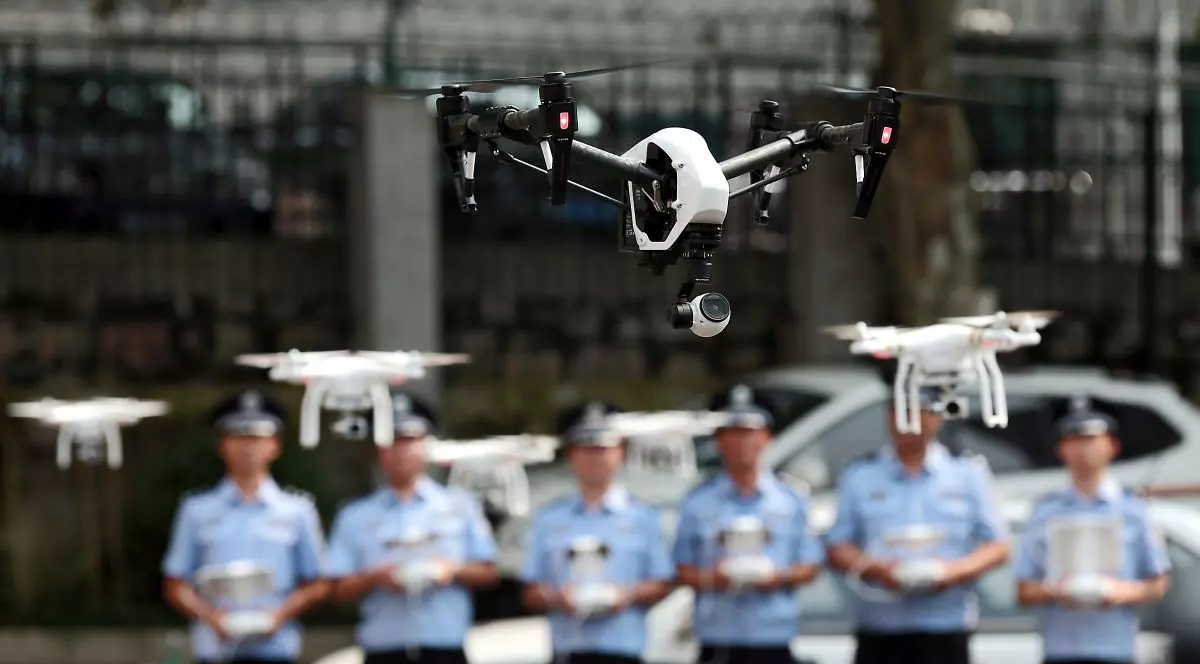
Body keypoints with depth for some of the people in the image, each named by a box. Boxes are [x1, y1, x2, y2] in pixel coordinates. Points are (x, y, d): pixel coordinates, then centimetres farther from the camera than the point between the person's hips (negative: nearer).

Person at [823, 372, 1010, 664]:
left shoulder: (968, 473, 8)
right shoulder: (860, 477, 10)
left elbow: (997, 547, 6)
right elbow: (837, 549, 7)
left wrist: (955, 571, -13)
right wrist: (875, 568, -14)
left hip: (945, 632, -1)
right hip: (879, 632, 1)